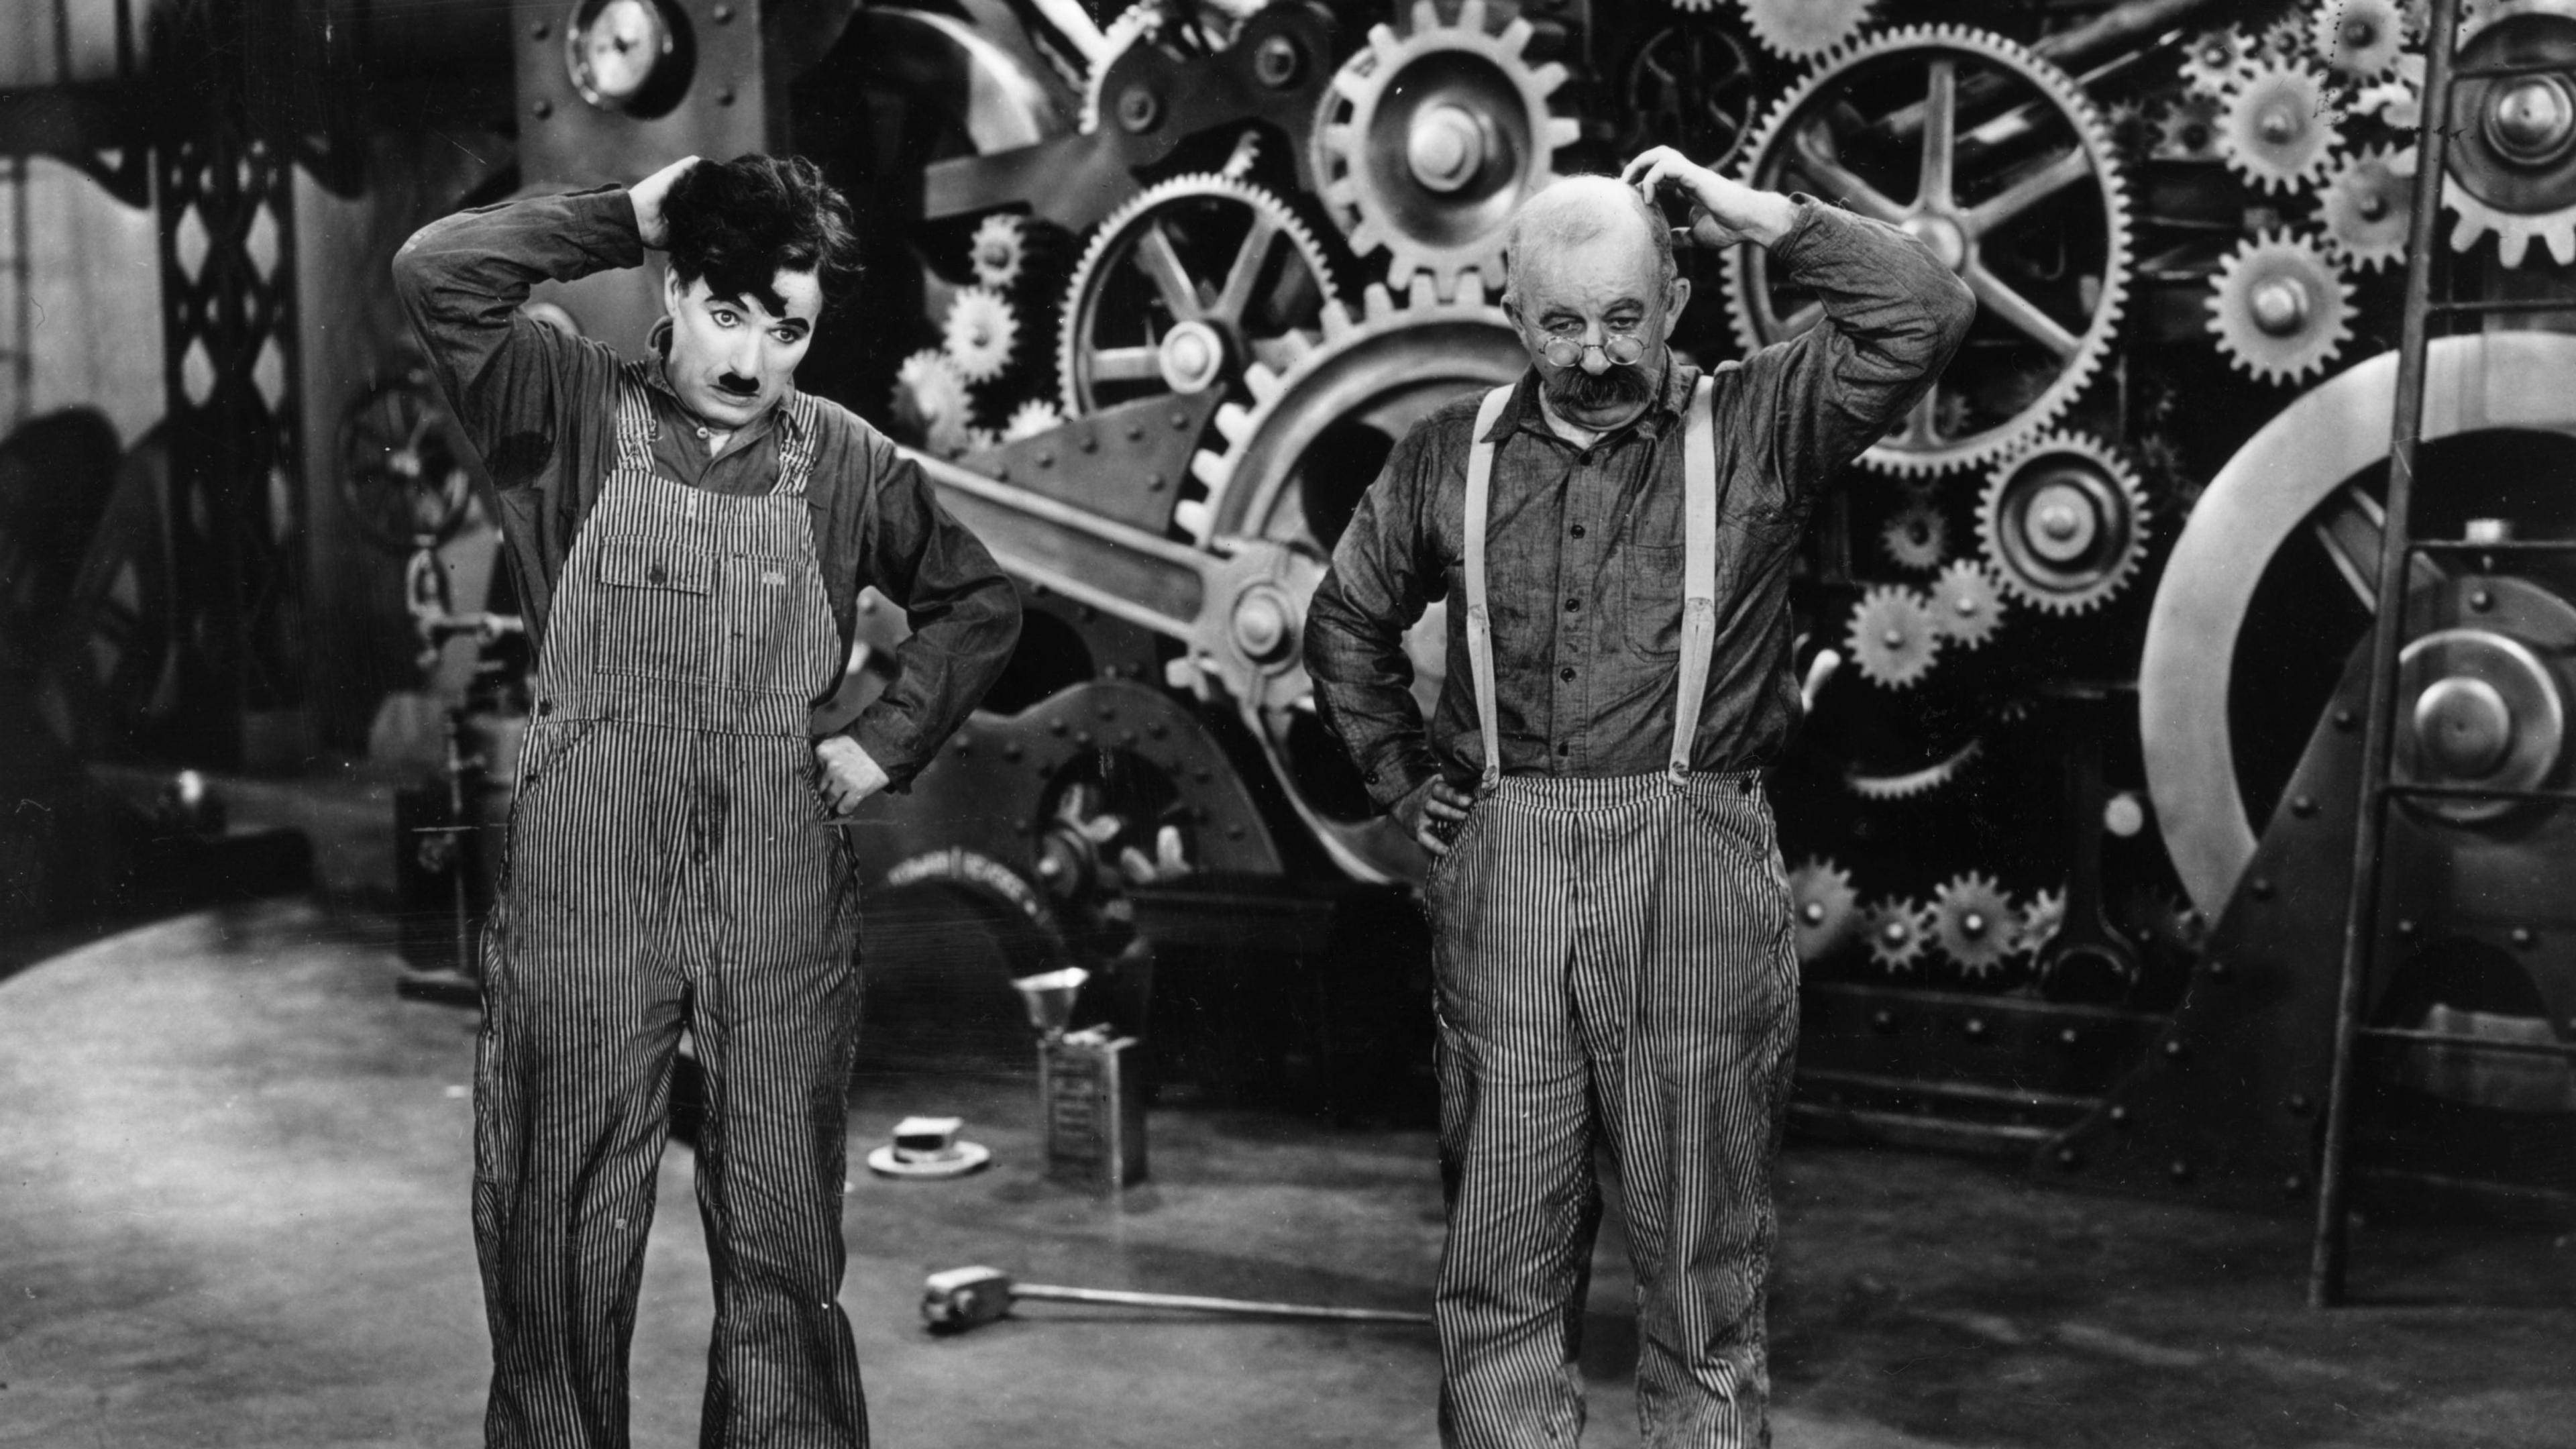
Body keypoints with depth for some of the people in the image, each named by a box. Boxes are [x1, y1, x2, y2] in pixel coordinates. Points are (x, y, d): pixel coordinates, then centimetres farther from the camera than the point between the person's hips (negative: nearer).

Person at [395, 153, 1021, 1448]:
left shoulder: (846, 464, 7)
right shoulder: (574, 416, 1)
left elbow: (979, 604, 19)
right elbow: (437, 272, -13)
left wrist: (886, 742, 8)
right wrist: (631, 217, -6)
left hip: (781, 902, 2)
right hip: (580, 897, -1)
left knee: (784, 1245, 9)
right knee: (558, 1243, 7)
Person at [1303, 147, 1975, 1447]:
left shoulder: (1753, 427, 3)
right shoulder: (1448, 458, 10)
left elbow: (1926, 315, -10)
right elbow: (1345, 629, 23)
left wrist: (1752, 214, -7)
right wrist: (1404, 780, 15)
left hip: (1697, 875, -2)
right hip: (1501, 870, 2)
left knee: (1703, 1254, 7)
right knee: (1501, 1254, 9)